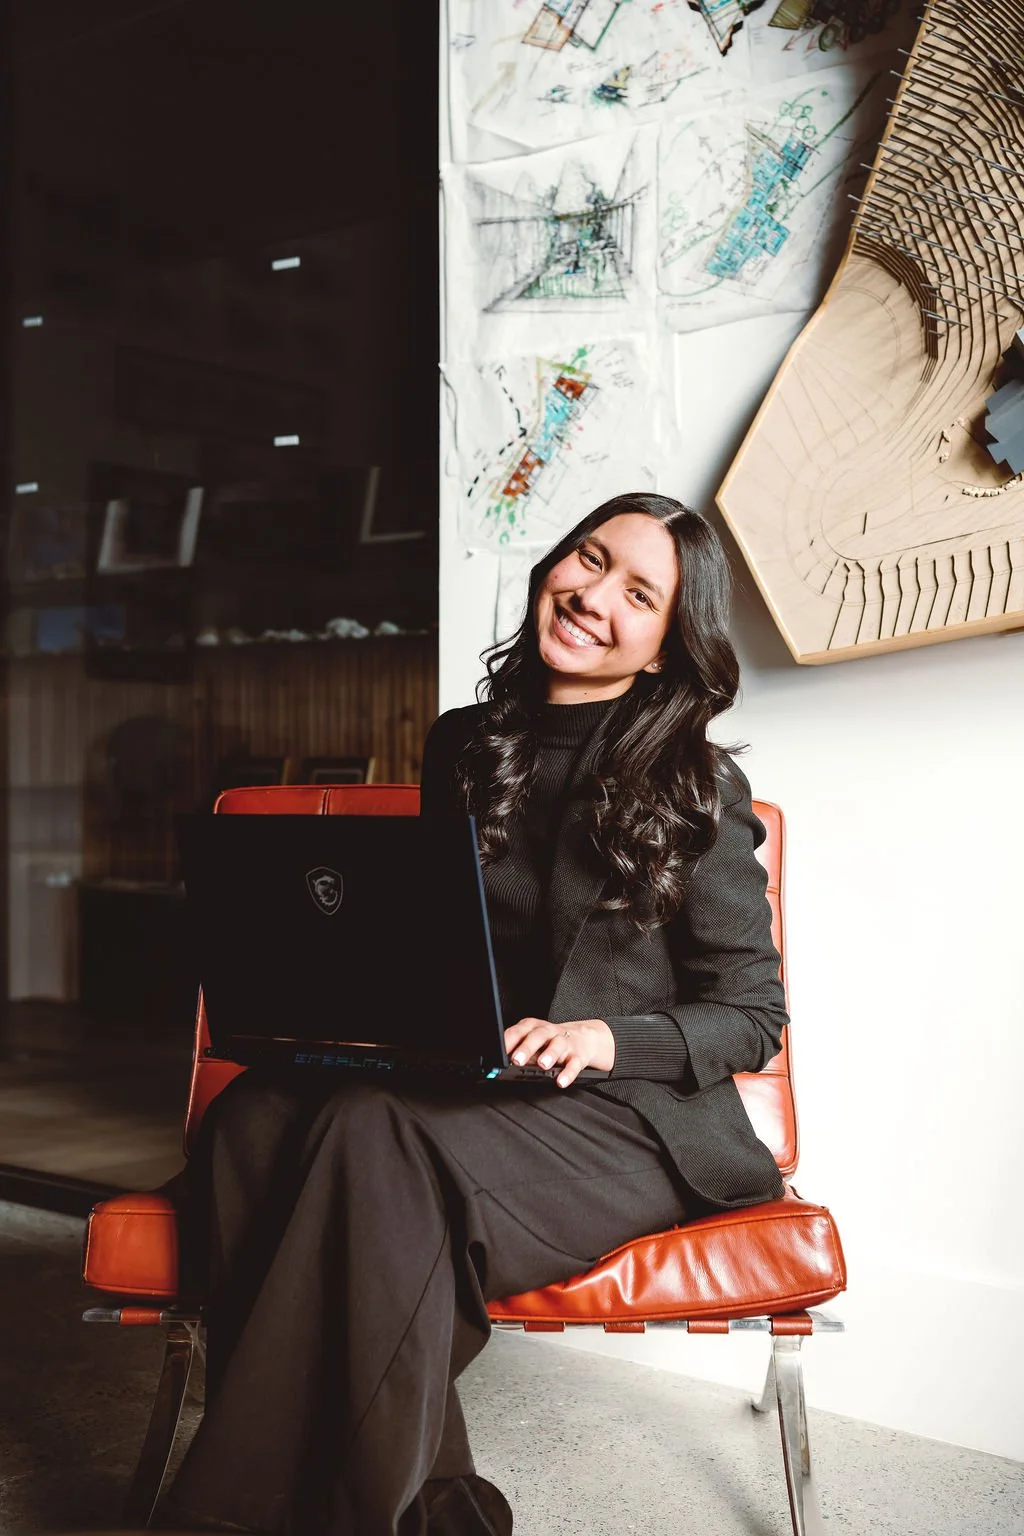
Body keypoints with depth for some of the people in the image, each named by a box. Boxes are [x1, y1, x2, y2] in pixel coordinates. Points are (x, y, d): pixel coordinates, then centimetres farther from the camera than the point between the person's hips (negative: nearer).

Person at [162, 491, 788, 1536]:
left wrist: (607, 1037, -19)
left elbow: (752, 1016, -1)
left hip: (631, 1115, -5)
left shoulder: (697, 791, -2)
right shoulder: (464, 747, 13)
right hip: (452, 1088, 5)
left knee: (375, 1135, -35)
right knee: (253, 1116, -27)